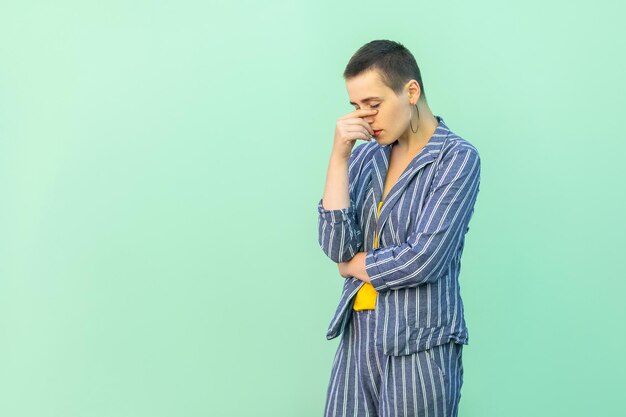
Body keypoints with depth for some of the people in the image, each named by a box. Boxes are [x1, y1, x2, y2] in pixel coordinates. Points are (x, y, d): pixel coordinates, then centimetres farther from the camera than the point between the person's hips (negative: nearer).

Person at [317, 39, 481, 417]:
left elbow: (423, 260, -16)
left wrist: (354, 265, -1)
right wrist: (339, 155, -9)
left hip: (420, 346, -5)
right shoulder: (365, 157, 7)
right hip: (359, 337, 5)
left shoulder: (457, 158, -8)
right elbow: (336, 246, -5)